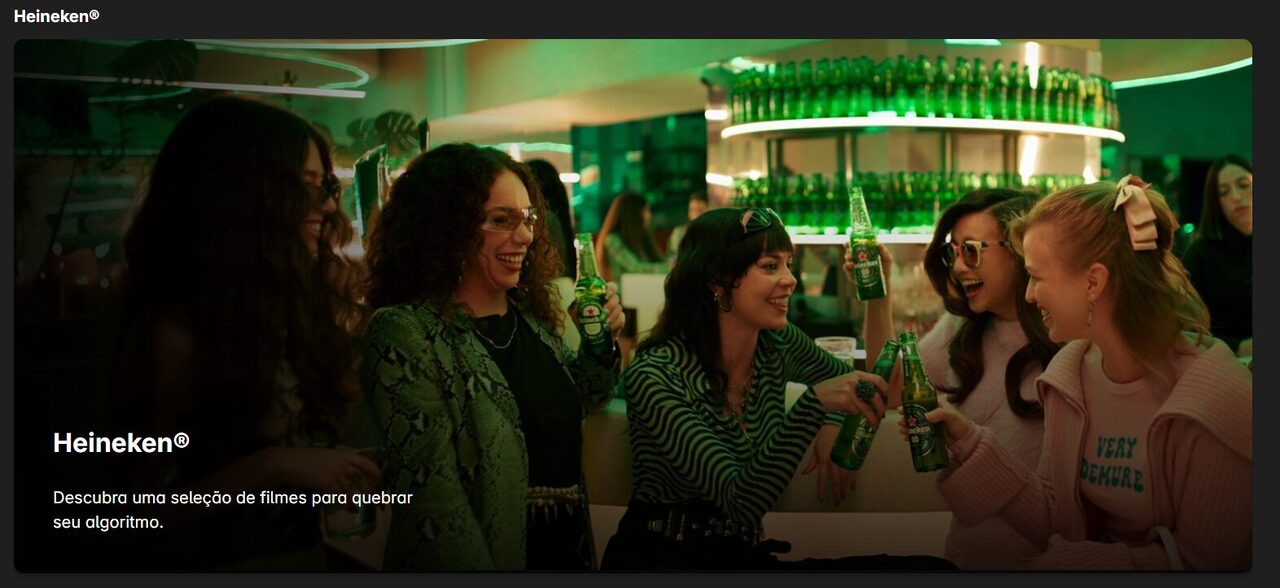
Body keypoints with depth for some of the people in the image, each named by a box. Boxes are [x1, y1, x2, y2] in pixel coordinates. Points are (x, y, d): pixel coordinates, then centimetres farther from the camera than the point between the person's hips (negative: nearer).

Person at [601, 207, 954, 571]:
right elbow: (740, 502, -27)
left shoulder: (778, 345, 0)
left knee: (930, 567, -15)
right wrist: (813, 403, -38)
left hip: (745, 555, 6)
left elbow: (869, 385, 16)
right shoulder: (655, 375, -20)